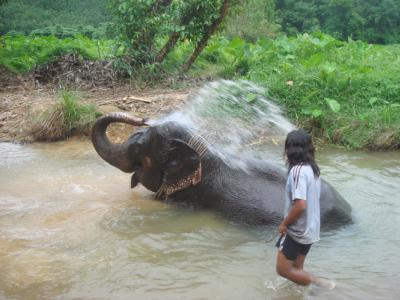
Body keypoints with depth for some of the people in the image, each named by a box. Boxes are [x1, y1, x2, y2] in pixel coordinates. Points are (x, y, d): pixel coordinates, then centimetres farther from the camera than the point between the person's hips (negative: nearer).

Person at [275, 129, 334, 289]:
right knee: (296, 268, 20)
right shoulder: (312, 168, 3)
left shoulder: (297, 170, -24)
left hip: (297, 230, -8)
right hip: (310, 229, 8)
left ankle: (320, 283, 2)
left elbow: (300, 205, -31)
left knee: (283, 269, 4)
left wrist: (284, 224, -15)